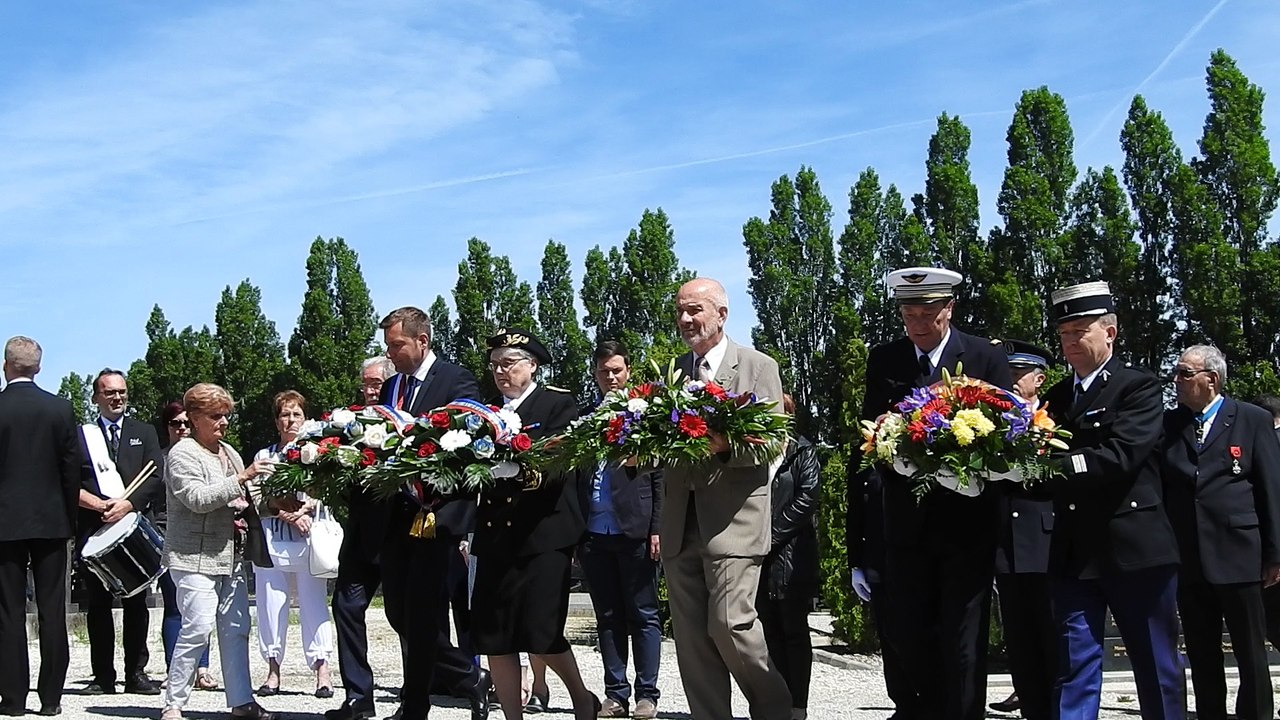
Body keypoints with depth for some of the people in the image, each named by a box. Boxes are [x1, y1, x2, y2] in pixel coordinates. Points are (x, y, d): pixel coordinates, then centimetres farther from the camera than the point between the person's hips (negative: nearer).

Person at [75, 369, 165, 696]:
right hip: (94, 529, 0)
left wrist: (128, 504, -11)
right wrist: (99, 504, -13)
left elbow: (156, 478, 3)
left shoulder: (145, 433, 14)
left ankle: (136, 673, 6)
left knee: (136, 602, 1)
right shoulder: (80, 435, 11)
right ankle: (103, 676, 7)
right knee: (98, 603, 2)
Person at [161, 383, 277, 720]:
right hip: (194, 558, -8)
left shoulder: (229, 452, 17)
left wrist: (247, 511, 7)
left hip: (230, 556, 8)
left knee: (236, 628, 6)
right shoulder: (182, 454, -5)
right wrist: (241, 478, -22)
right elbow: (198, 498, -19)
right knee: (198, 627, -12)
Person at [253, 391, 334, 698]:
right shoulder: (264, 456, 12)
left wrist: (307, 508, -14)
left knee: (314, 603, -5)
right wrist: (288, 514, -12)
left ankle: (322, 671, -5)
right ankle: (273, 669, 10)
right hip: (271, 540, 1)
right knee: (271, 603, 1)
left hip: (309, 538, -1)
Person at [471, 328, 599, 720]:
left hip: (543, 531, -5)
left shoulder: (559, 404, 2)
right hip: (495, 536, 5)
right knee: (492, 637, 2)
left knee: (541, 632, -7)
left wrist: (535, 474, -29)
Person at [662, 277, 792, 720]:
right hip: (680, 524, 5)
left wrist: (724, 445, -22)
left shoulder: (758, 367, 2)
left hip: (732, 520, -5)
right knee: (691, 637, 5)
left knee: (730, 625, -10)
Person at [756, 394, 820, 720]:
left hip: (791, 554, -4)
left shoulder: (803, 452, 3)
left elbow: (807, 498, -8)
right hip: (759, 554, 4)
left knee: (794, 630, -1)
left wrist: (774, 534, -13)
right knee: (770, 630, 5)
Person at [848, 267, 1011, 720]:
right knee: (905, 633, 8)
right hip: (907, 521, 3)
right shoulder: (883, 360, 7)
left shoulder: (987, 358, -1)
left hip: (966, 520, -3)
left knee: (963, 643, 2)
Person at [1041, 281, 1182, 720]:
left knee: (1156, 669, 7)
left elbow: (1120, 456, -19)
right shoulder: (1056, 397, 13)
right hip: (1074, 554, 5)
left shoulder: (1139, 387, -3)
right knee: (1074, 667, 2)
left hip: (1135, 551, -4)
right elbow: (1057, 478, 8)